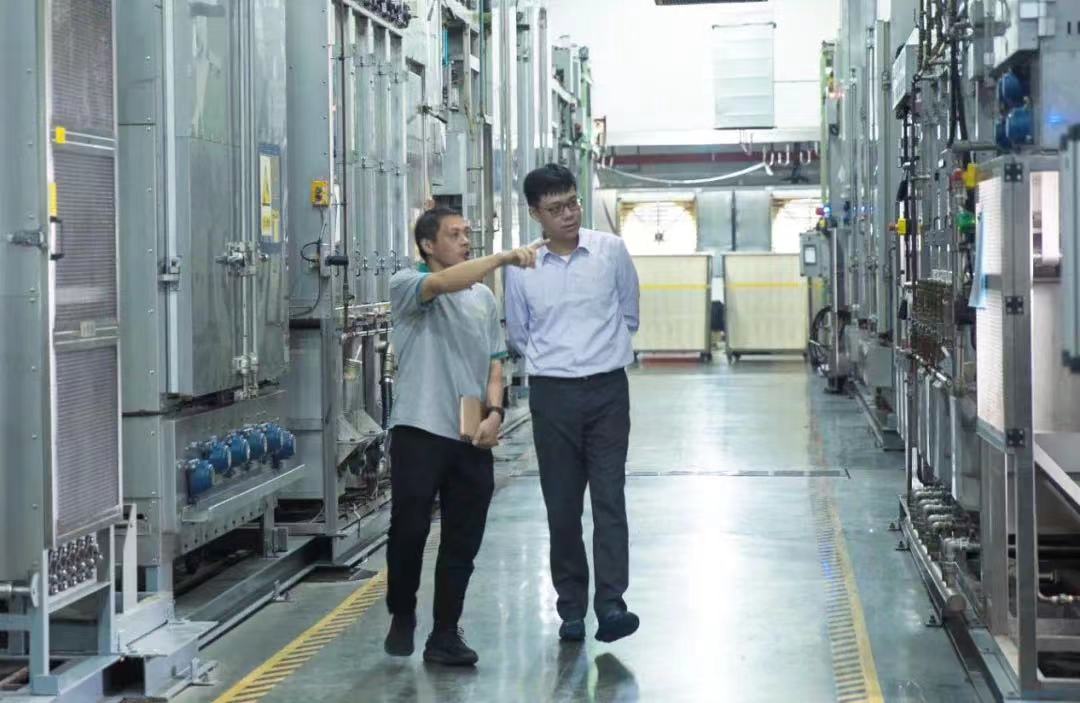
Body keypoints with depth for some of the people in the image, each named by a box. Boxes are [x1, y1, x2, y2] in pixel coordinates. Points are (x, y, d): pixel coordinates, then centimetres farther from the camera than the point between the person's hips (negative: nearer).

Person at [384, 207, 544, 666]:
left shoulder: (484, 299, 15)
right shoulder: (407, 285, -2)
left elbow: (494, 365, 16)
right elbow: (442, 283, -25)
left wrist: (494, 411, -3)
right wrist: (505, 257, -35)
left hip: (473, 438, 5)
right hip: (419, 432, -5)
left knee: (463, 541, 5)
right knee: (409, 529, -3)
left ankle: (445, 634, 14)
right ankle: (402, 615, 21)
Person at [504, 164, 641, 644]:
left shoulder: (611, 251, -1)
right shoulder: (522, 268, 0)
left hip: (607, 388, -1)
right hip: (552, 393, 1)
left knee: (609, 496, -8)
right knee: (561, 504, 5)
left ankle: (611, 603, -11)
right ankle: (571, 607, 13)